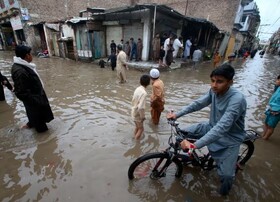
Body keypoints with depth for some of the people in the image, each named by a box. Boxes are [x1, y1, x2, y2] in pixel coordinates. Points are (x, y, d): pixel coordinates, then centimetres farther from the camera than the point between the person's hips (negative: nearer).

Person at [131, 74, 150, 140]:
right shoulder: (144, 93, -28)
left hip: (134, 112, 8)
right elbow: (141, 107, -32)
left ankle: (135, 138, 45)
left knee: (137, 127, 27)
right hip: (137, 114, -8)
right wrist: (143, 117, -17)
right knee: (141, 129, 13)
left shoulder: (137, 89, -1)